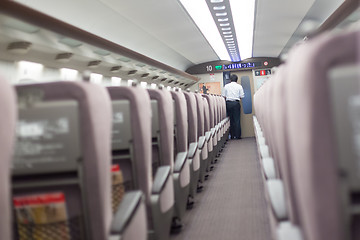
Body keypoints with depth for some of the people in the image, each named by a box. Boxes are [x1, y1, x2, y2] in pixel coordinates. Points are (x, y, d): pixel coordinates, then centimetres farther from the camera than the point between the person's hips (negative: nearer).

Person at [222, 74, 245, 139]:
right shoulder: (239, 86, 1)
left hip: (228, 103, 1)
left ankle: (232, 135, 7)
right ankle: (237, 135, -1)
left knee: (230, 119, 6)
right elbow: (242, 96, 1)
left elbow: (224, 96, 2)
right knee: (237, 119, 0)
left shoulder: (226, 86, 4)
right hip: (236, 103, -1)